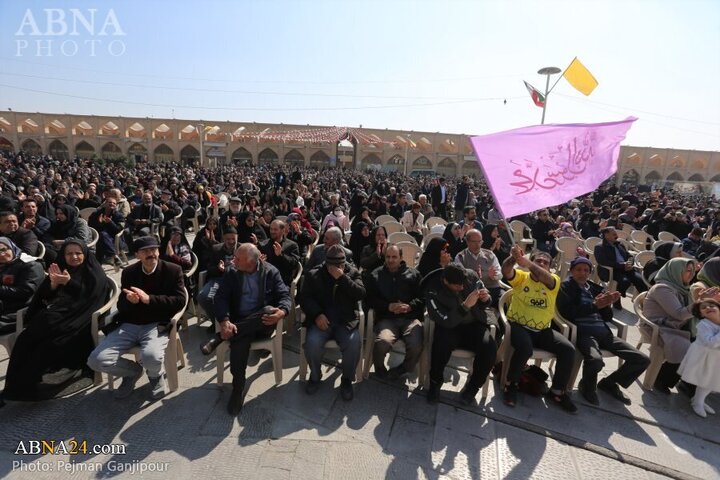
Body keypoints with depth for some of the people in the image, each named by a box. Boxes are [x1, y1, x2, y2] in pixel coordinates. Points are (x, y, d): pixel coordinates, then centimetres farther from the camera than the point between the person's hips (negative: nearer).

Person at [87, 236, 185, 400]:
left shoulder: (172, 270, -2)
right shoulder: (129, 272, 9)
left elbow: (180, 301, -10)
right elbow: (121, 306, 11)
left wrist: (148, 299, -21)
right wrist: (129, 300, -15)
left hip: (157, 325, -4)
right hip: (129, 325, 4)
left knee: (151, 357, -33)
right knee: (96, 360, -15)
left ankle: (155, 376, 7)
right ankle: (132, 371, 17)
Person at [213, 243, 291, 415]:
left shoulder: (271, 272, 0)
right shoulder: (231, 273, 5)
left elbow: (285, 295, -6)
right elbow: (221, 298, -4)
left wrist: (281, 312, -30)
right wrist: (225, 321, -23)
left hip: (262, 322, -1)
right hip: (239, 322, 1)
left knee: (270, 310, -35)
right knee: (239, 341, -32)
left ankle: (223, 337, -24)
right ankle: (238, 389, -13)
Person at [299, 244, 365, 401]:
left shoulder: (353, 273, 9)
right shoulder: (313, 275, 8)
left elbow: (361, 294, -5)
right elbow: (304, 297, 2)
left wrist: (342, 278, -14)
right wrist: (317, 314, -15)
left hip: (346, 321, 0)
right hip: (321, 320, 1)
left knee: (353, 343, -28)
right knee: (312, 343, -27)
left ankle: (347, 379, 2)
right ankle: (315, 376, 5)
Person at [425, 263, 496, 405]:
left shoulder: (471, 276, -8)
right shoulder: (434, 293, -18)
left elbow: (485, 303, 8)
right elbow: (446, 321, -25)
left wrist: (486, 299, -16)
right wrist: (466, 305, -35)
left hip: (475, 325, 3)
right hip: (450, 327, -3)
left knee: (490, 349, -27)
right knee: (441, 344, -35)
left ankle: (473, 386, 1)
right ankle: (435, 383, -5)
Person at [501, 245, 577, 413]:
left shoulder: (554, 280, 3)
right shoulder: (521, 277, 3)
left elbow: (544, 277, -22)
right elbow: (506, 270, -19)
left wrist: (526, 261, -40)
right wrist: (513, 257, -41)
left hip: (543, 330, 3)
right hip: (519, 326, -3)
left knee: (568, 349, -16)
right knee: (525, 348, -31)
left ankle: (557, 392, 6)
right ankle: (511, 384, -5)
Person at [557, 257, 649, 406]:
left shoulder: (595, 288, 20)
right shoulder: (566, 287, 3)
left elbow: (607, 318, 19)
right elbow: (567, 312, -11)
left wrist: (608, 304, -2)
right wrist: (594, 305, -14)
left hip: (603, 332, 7)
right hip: (582, 332, -6)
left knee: (642, 359, -2)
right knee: (596, 360, -34)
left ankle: (610, 383, 20)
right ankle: (587, 386, 1)